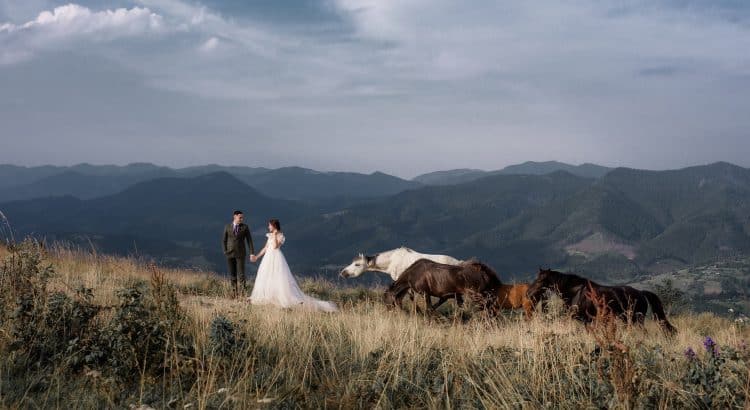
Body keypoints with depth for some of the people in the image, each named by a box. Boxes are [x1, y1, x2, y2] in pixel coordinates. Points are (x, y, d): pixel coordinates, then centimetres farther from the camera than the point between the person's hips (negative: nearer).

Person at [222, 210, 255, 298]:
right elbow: (224, 240, 8)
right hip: (230, 254, 2)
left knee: (241, 274, -8)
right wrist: (225, 251, -3)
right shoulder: (227, 227, 3)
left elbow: (249, 240, -3)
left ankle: (241, 294, -9)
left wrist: (252, 253, -11)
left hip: (240, 254, -2)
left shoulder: (245, 227, -1)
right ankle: (234, 293, 15)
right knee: (232, 274, 7)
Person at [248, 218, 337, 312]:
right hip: (268, 259, 9)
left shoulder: (280, 236, -9)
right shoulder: (270, 235, 13)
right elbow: (266, 248, 19)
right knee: (265, 280, 10)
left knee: (281, 281, -13)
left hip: (276, 258, -8)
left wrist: (275, 235, -19)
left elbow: (275, 246, -24)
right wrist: (257, 257, 20)